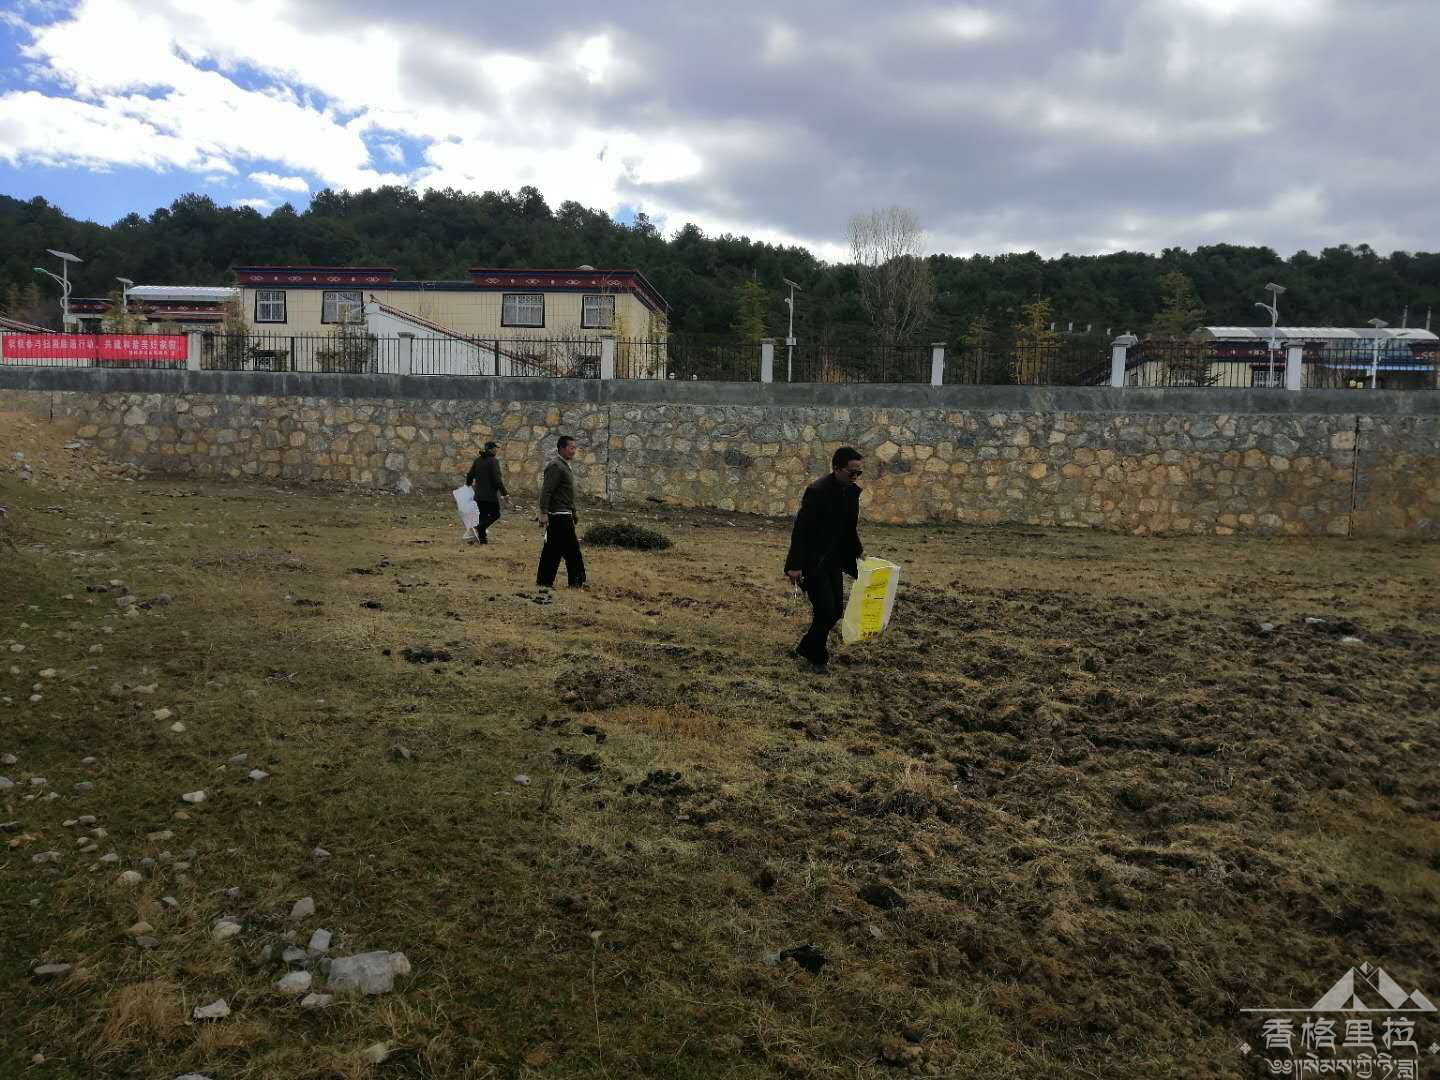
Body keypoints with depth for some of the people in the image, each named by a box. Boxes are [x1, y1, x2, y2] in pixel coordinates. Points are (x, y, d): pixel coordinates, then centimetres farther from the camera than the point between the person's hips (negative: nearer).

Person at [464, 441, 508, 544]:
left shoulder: (477, 460, 7)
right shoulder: (493, 461, -12)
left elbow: (470, 476, 11)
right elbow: (497, 480, -17)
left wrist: (469, 484, 33)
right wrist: (505, 493, -12)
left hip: (479, 495, 7)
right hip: (491, 495, -7)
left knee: (483, 516, 14)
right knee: (495, 514, 7)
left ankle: (482, 538, 12)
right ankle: (479, 528, -13)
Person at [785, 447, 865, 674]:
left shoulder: (852, 491, 4)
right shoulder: (818, 491, -21)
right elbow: (801, 530, -22)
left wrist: (858, 552, 11)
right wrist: (795, 566, -23)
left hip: (833, 561, 8)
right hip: (812, 562, -8)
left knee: (836, 610, 9)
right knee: (825, 610, -8)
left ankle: (805, 649, 27)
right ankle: (818, 658, 13)